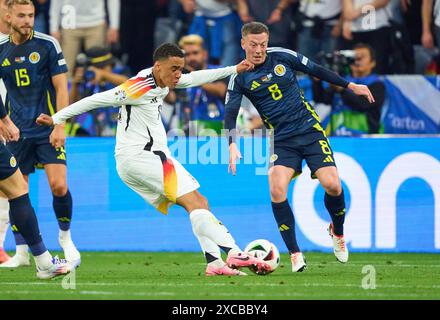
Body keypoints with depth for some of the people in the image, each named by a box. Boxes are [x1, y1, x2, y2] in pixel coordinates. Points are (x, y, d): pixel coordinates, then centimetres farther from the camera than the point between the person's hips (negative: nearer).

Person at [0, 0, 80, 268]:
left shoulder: (48, 45, -5)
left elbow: (61, 88, -5)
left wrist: (60, 127, -12)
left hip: (48, 128, -3)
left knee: (59, 185, -13)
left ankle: (66, 237, 10)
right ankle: (22, 253, 9)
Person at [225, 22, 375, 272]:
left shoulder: (282, 56, 0)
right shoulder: (240, 78, -2)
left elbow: (316, 70, 11)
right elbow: (230, 113, -7)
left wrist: (351, 86, 15)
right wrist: (232, 144, -24)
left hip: (310, 129, 0)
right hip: (283, 141, 0)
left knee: (332, 185, -15)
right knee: (277, 191, -22)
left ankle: (338, 232, 17)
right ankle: (295, 254, -9)